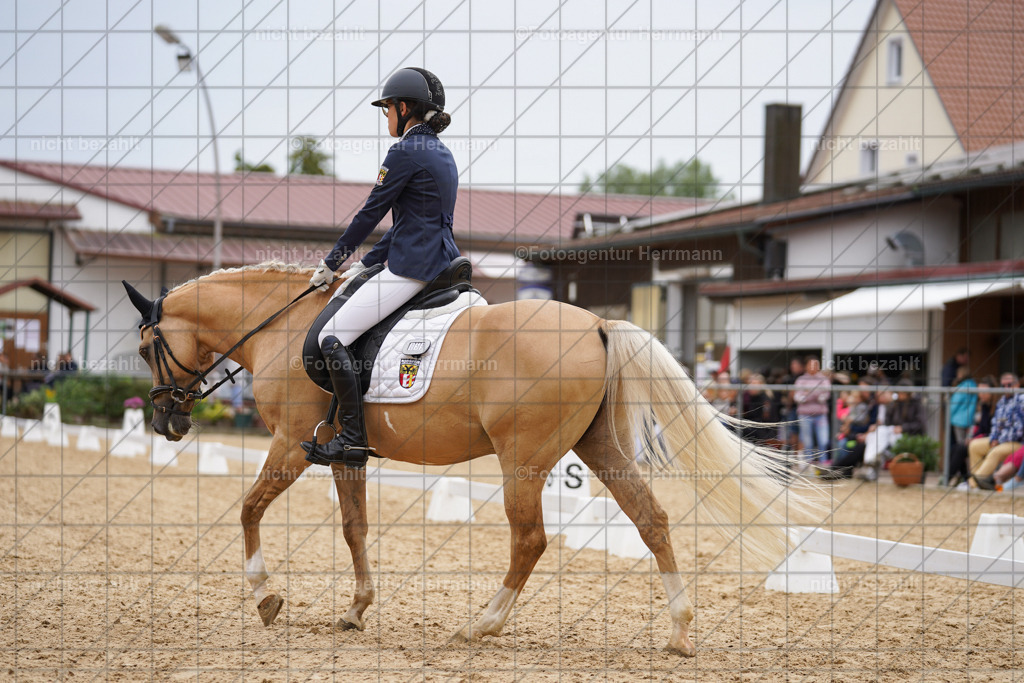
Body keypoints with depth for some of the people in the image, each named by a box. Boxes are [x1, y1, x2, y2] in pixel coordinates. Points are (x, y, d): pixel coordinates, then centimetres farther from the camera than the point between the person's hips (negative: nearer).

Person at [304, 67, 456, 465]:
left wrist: (331, 263, 3)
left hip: (412, 268, -10)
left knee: (332, 337, -9)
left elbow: (370, 215, -8)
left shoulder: (406, 153, -12)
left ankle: (353, 435, -12)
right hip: (443, 263, 10)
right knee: (345, 294, 31)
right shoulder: (442, 153, 17)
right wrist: (365, 264, 20)